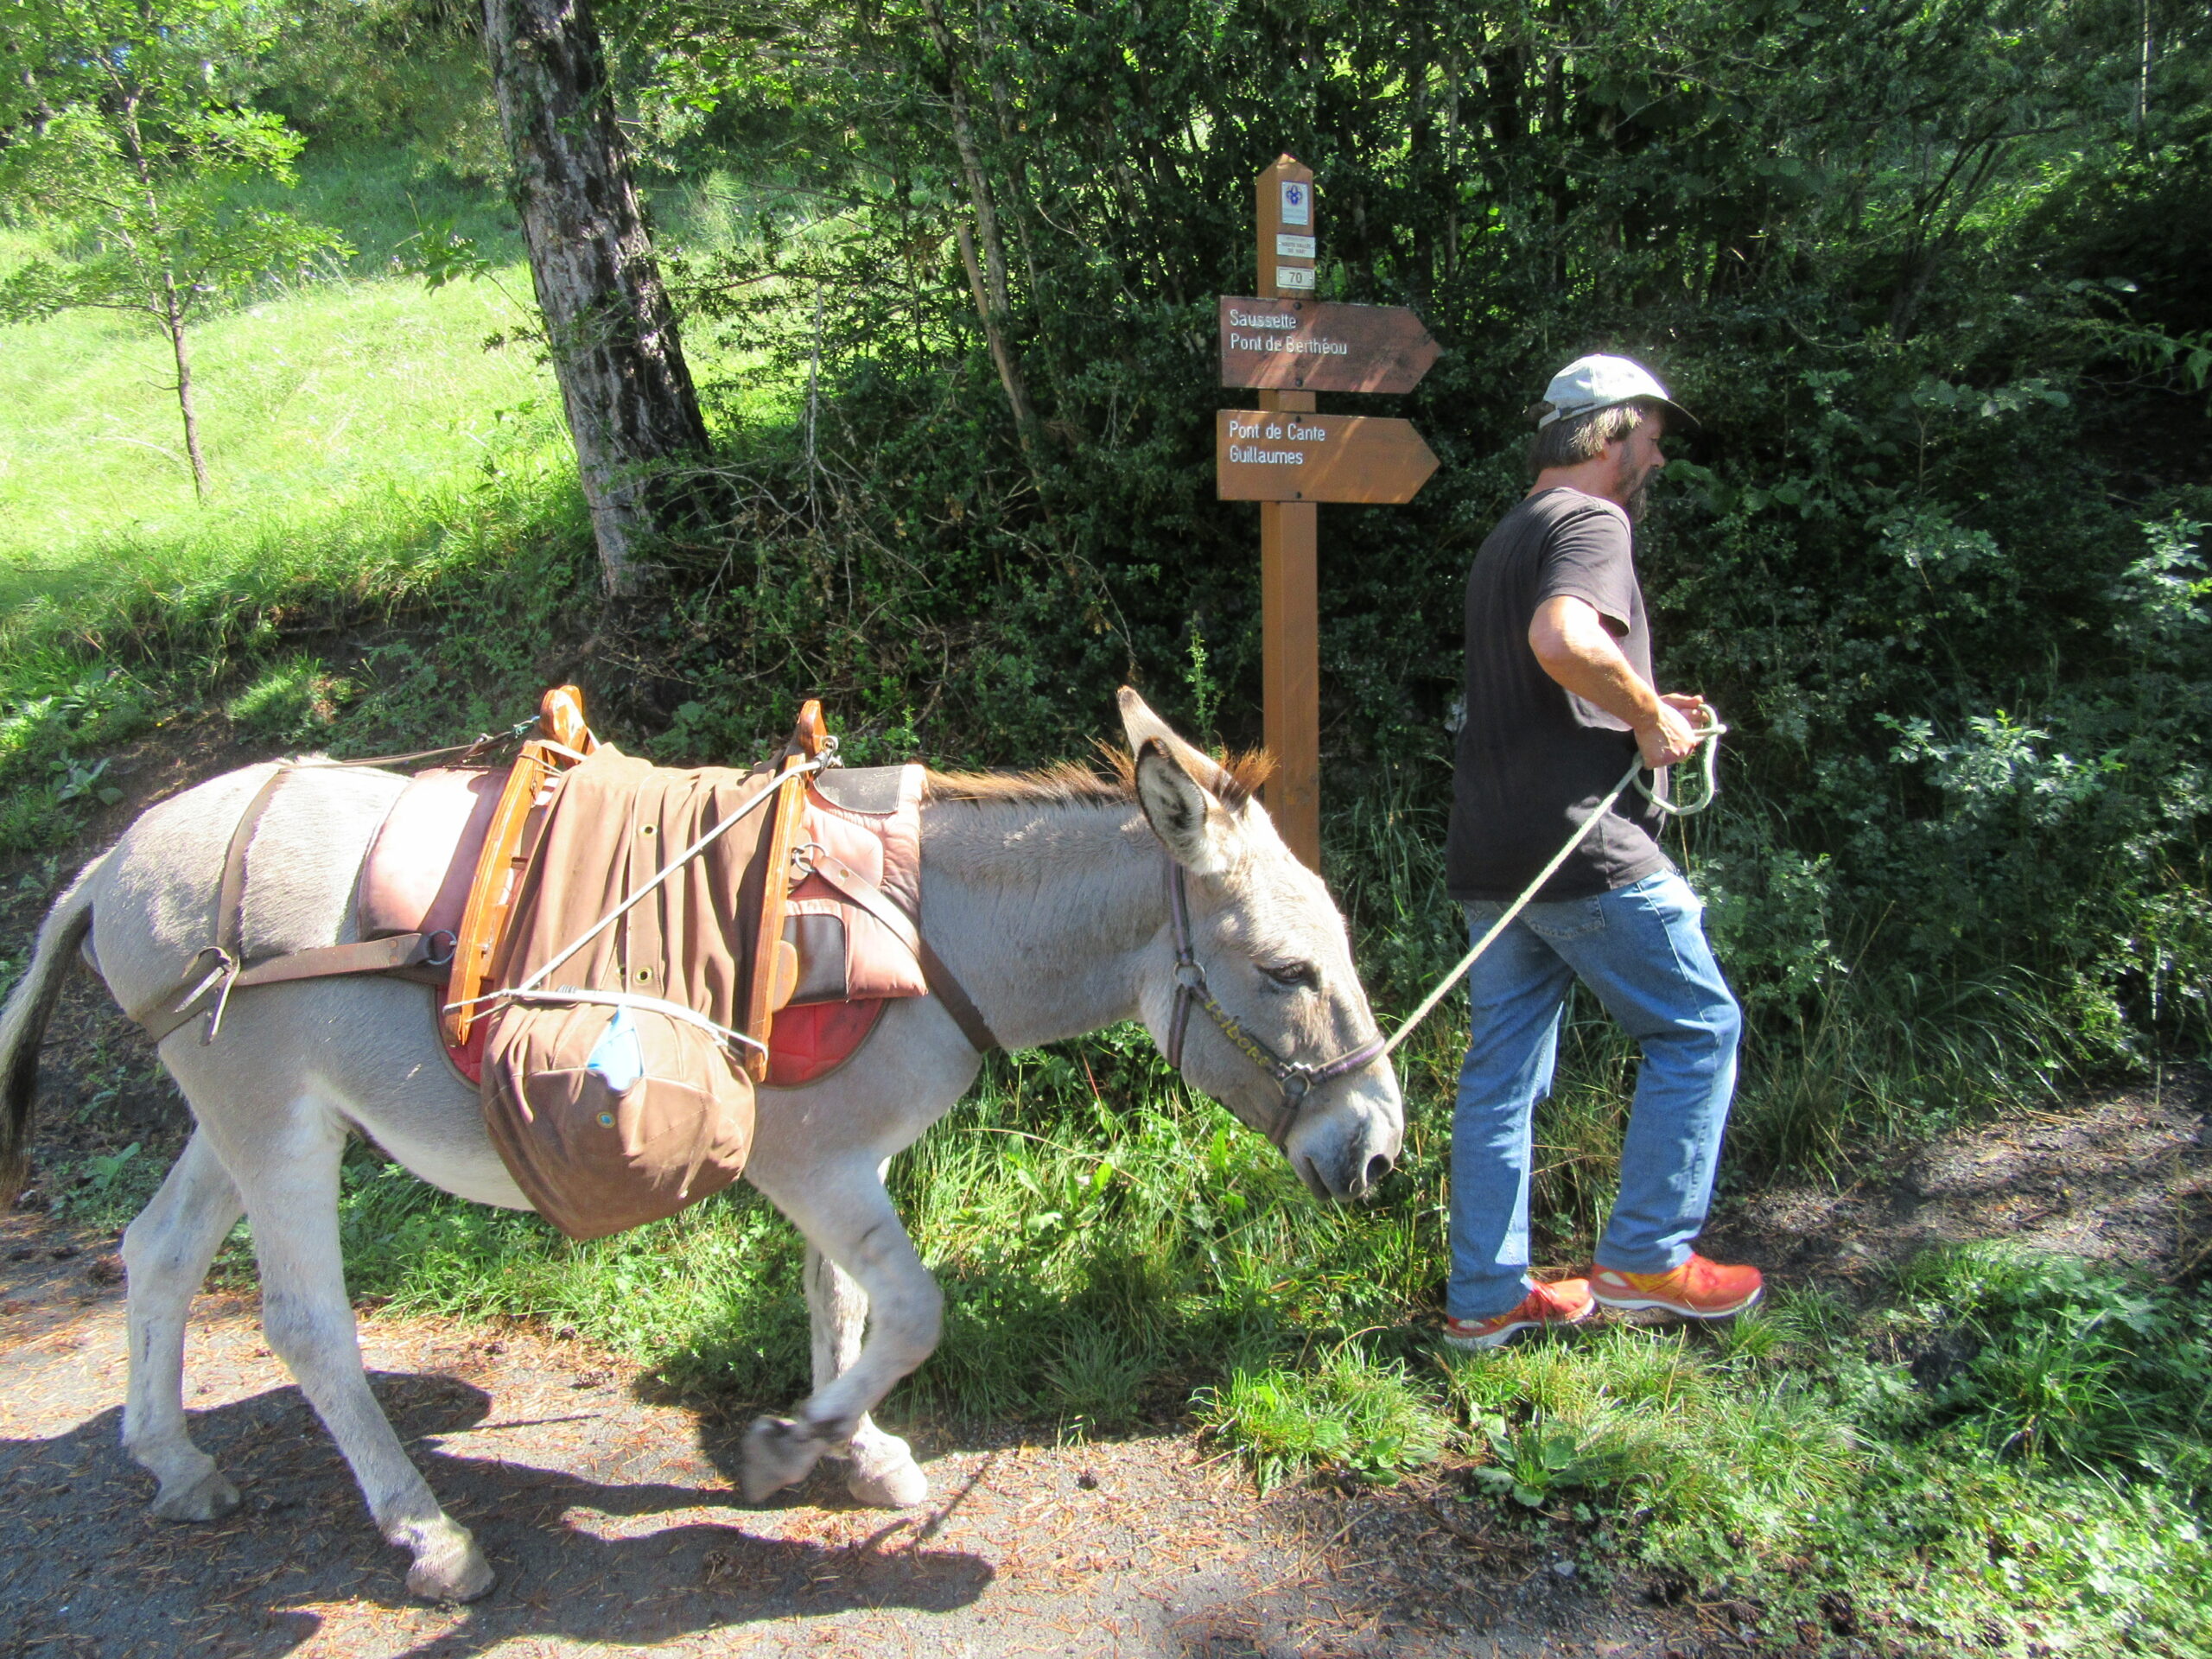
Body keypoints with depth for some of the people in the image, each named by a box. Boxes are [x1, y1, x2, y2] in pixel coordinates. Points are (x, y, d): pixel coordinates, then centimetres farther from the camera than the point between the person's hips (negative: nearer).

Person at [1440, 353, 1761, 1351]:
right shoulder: (1591, 520, -7)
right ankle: (1645, 1259, 10)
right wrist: (1650, 714, -14)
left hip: (1490, 854, 9)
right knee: (1699, 1029, 6)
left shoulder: (1507, 539, 23)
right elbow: (1563, 637, -29)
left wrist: (1639, 714, 19)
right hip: (1580, 841, -9)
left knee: (1503, 1068, 11)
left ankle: (1484, 1298, 18)